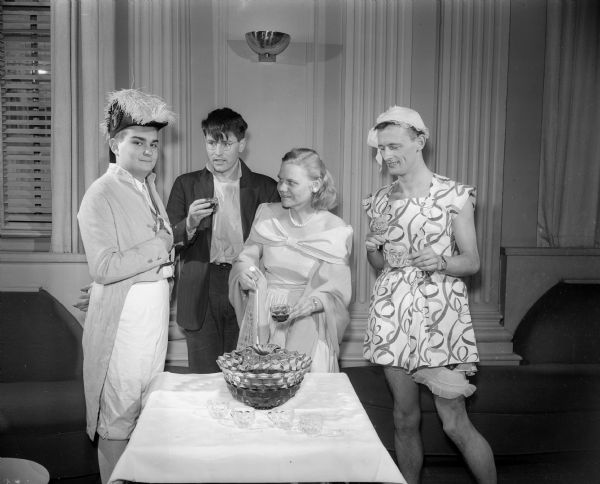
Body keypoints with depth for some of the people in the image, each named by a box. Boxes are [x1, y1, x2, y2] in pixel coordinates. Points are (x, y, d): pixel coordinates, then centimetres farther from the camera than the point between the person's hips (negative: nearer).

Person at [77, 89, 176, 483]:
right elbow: (104, 268, -20)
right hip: (124, 315, -8)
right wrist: (160, 247, -15)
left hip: (156, 311, 8)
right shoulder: (102, 194, -12)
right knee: (118, 417, 4)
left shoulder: (149, 189, 13)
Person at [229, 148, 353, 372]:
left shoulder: (336, 230, -5)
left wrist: (311, 303, -27)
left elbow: (335, 289, -8)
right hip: (261, 318, 3)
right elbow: (247, 256, 5)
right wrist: (243, 272, -17)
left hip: (305, 326, -2)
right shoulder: (267, 215, 5)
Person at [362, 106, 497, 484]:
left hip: (441, 311, -4)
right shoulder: (381, 201, 8)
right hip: (393, 310, 4)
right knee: (405, 419, 11)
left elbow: (472, 262, -1)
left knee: (455, 424, -2)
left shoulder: (455, 196, -4)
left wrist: (441, 261, -21)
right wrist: (373, 249, -6)